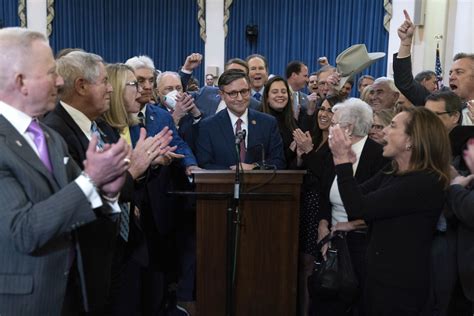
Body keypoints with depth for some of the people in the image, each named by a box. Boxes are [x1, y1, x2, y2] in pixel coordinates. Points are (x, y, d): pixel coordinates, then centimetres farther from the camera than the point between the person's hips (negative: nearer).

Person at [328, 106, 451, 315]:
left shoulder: (425, 183, -22)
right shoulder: (392, 174, 6)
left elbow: (357, 208, -26)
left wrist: (343, 160, -21)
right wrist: (344, 160, -7)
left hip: (400, 285, -8)